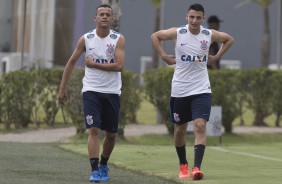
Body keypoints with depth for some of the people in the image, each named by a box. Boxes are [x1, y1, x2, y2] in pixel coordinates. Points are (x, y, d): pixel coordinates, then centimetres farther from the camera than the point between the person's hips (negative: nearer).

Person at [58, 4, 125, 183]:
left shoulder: (119, 39, -4)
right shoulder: (86, 39, 0)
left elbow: (119, 66, -16)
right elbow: (71, 62, 8)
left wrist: (94, 64, -13)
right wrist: (62, 88, 7)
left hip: (112, 92, 1)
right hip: (91, 91, -1)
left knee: (111, 134, 10)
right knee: (94, 130, -14)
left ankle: (103, 165, 33)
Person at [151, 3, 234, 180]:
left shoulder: (210, 35, -3)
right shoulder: (177, 33, -6)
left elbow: (229, 39, 17)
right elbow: (155, 36, 10)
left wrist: (216, 57, 8)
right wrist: (164, 56, 1)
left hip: (201, 89, -1)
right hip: (180, 90, 1)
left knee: (200, 126, -17)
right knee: (180, 129, 10)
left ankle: (197, 167, -22)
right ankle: (183, 165, 30)